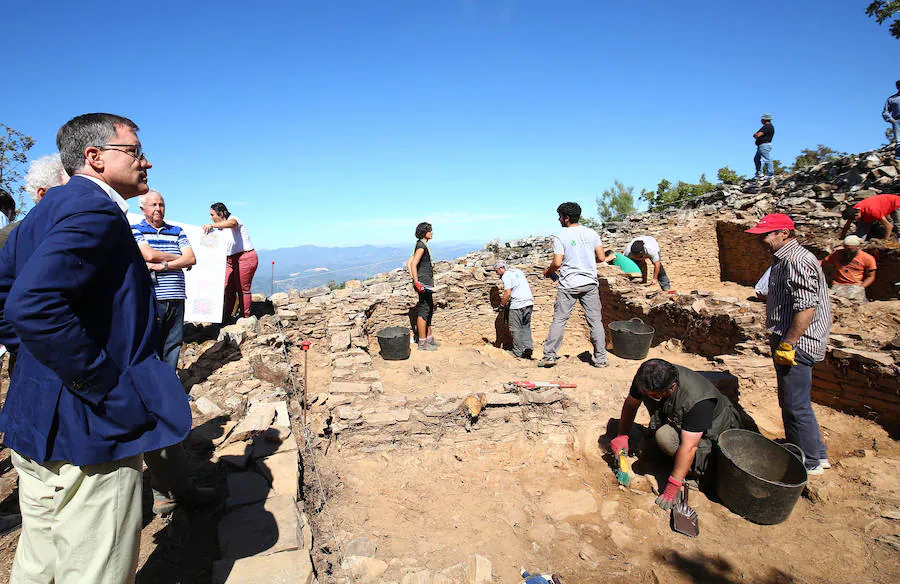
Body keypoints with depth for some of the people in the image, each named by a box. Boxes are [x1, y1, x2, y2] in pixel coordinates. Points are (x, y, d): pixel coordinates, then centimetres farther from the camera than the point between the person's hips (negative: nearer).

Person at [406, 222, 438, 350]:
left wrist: (414, 279, 13)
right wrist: (416, 282, -25)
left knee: (429, 310, 17)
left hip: (427, 282, 10)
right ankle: (422, 342, 0)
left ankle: (429, 338, 27)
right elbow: (413, 264, -23)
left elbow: (408, 263, 18)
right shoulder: (421, 246, -13)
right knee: (423, 311, -6)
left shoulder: (422, 245, 16)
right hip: (423, 282, -10)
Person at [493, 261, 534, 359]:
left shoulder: (506, 276, -5)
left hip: (517, 304, -8)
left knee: (515, 329, 2)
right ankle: (528, 348, 2)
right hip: (529, 302, 8)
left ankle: (518, 352, 5)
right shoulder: (519, 271, 19)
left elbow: (507, 293, -15)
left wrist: (502, 305, -1)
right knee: (526, 327, 15)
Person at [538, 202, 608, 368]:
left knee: (559, 320, 3)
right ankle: (601, 358, 12)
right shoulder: (591, 233, 5)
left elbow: (557, 263, -12)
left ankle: (549, 355, 5)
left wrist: (548, 272, 8)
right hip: (590, 283, 3)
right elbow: (601, 257, 4)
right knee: (595, 320, 8)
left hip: (568, 284, -3)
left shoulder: (560, 236, -6)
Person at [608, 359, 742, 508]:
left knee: (665, 436, -31)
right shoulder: (645, 379, -21)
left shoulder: (697, 400, -38)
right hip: (678, 423, 6)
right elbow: (630, 404, -3)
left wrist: (671, 489, -35)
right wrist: (621, 435, -11)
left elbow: (688, 447, -38)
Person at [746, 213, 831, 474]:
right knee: (791, 403, 20)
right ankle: (817, 454, 33)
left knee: (796, 406, 0)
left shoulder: (796, 260, -19)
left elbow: (806, 307, -26)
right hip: (787, 341, 11)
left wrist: (787, 345, -24)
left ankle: (810, 463, 15)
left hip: (797, 344, -11)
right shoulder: (783, 259, 15)